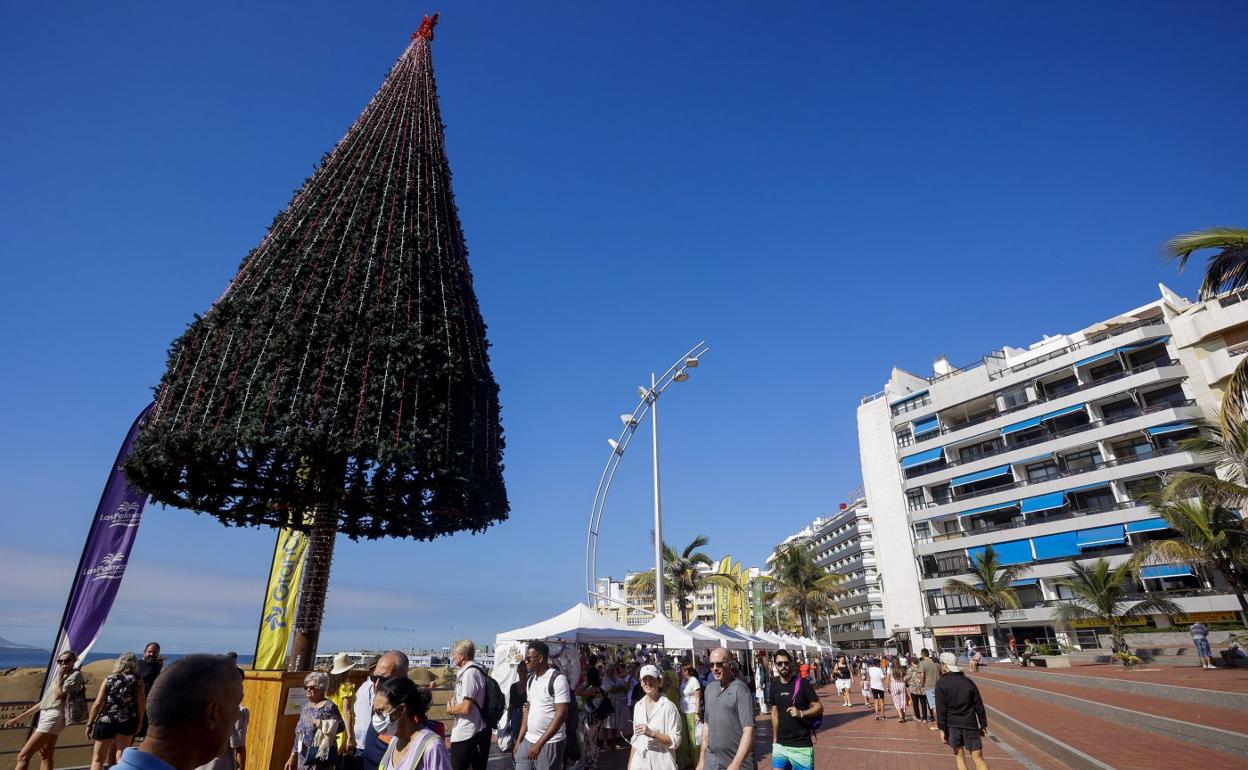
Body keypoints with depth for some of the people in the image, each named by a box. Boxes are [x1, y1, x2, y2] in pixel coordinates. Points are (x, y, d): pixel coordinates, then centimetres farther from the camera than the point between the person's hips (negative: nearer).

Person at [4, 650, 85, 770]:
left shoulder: (75, 674, -4)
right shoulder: (61, 677, 24)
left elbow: (59, 695, -15)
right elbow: (45, 701, 25)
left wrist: (59, 676, -5)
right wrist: (19, 718, 21)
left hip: (53, 717, -9)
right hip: (45, 716, 9)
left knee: (23, 756, -10)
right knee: (45, 757, 6)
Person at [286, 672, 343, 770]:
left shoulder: (328, 706, -11)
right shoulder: (305, 707, 12)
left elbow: (340, 726, -16)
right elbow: (299, 734, 17)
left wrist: (322, 724, -26)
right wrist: (293, 756, 15)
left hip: (320, 755, -8)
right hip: (303, 756, 8)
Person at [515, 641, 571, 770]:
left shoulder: (558, 679, -15)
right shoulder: (531, 680, 9)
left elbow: (561, 715, -18)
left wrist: (539, 743, -19)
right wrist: (519, 740, 11)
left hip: (550, 743, -7)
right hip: (528, 740, 7)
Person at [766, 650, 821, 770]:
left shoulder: (802, 683, -9)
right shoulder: (774, 685, 4)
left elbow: (819, 707, -6)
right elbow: (774, 712, 11)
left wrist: (801, 713, -21)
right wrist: (775, 740, 12)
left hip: (802, 745, -4)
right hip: (780, 745, 4)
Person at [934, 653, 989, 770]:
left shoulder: (941, 683, -7)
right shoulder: (968, 681, 1)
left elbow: (940, 708, -11)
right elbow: (979, 705, 4)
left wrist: (942, 728, -6)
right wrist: (983, 724, 14)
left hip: (952, 725, -2)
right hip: (970, 724, 2)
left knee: (959, 756, 13)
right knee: (978, 758, 3)